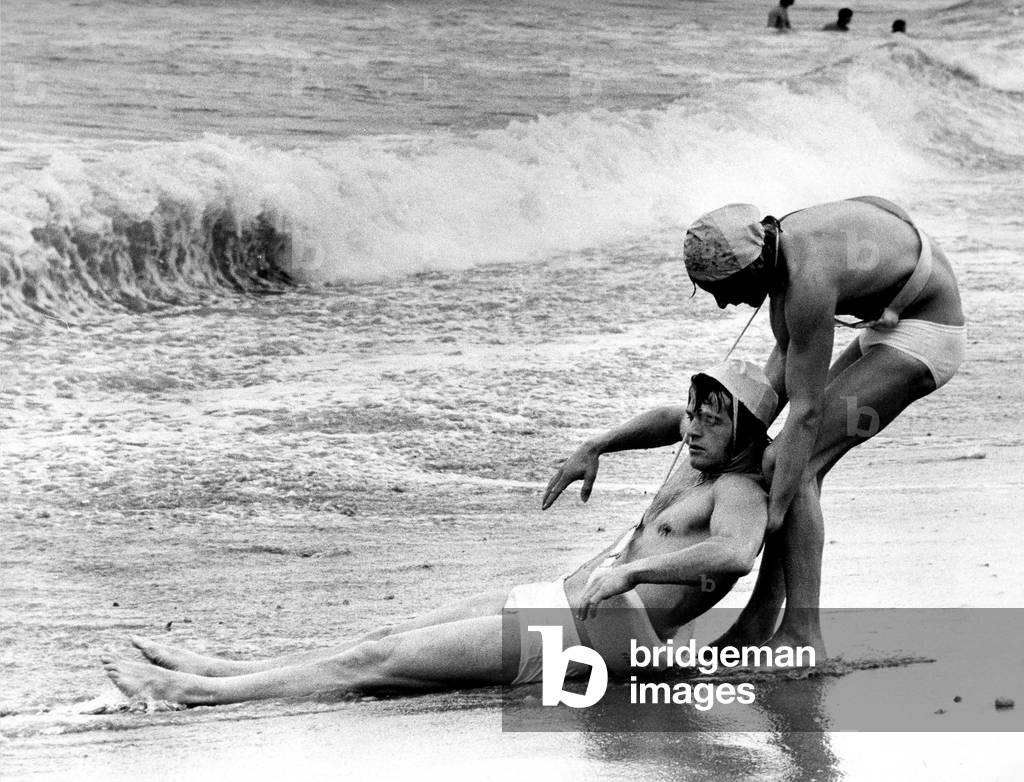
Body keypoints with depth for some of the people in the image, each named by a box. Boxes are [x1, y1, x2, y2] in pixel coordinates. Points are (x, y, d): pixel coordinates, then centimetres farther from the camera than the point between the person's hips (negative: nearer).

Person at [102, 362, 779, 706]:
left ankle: (197, 692, -9)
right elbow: (670, 418, 40)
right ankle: (219, 670, 9)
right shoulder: (709, 461, 17)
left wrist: (629, 570, -39)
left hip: (596, 626, -10)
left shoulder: (739, 492, -12)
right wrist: (592, 450, 30)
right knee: (388, 639, 6)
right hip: (562, 597, 10)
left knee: (376, 661, -11)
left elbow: (735, 554, -35)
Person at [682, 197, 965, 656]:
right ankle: (760, 619, 14)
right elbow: (782, 366, 6)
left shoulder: (808, 282, -31)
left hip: (924, 338, -10)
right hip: (892, 325, 10)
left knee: (791, 464, -16)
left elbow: (805, 410, -29)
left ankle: (801, 636, -18)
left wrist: (773, 513, -28)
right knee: (800, 464, 8)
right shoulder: (778, 244, -3)